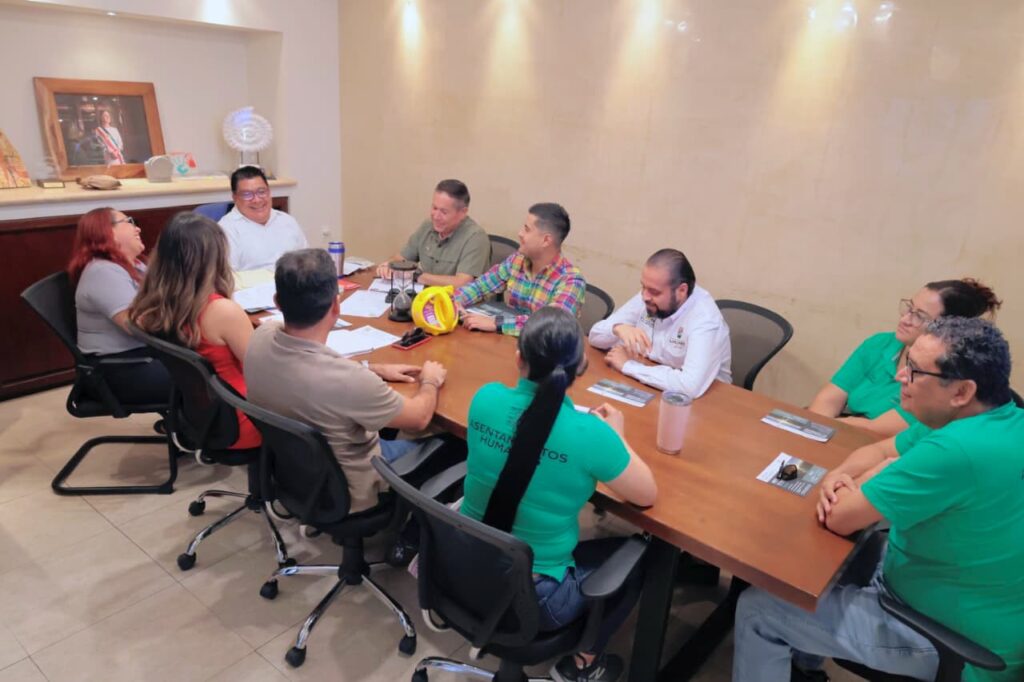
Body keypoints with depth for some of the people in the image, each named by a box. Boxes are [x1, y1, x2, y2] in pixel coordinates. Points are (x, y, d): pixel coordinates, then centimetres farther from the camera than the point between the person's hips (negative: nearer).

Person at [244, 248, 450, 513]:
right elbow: (419, 418, -20)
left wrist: (375, 370, 6)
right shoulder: (348, 380, -40)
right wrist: (430, 381, -1)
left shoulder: (262, 336, -20)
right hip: (344, 494, -6)